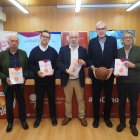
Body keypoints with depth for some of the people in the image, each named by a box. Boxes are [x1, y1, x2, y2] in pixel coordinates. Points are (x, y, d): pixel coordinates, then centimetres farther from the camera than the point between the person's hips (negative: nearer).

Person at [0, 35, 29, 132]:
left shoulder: (23, 53, -2)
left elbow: (27, 68, 2)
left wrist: (24, 77, -14)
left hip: (20, 83, 1)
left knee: (21, 102, 14)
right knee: (9, 104, 13)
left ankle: (23, 120, 32)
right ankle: (10, 122, 33)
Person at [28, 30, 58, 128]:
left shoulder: (53, 51, 3)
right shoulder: (34, 51, 1)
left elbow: (57, 63, 3)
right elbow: (30, 65, -1)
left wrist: (54, 70, -16)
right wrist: (37, 72, -18)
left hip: (50, 79, 0)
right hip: (39, 79, 0)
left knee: (52, 98, 10)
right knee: (39, 99, 10)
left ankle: (53, 117, 27)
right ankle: (38, 117, 28)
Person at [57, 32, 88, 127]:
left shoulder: (83, 50, 3)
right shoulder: (63, 49, 1)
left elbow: (88, 62, 4)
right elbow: (59, 62, -5)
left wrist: (84, 62, -19)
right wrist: (66, 70, -21)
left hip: (79, 79, 0)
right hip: (67, 79, 0)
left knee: (80, 99, 11)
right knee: (68, 99, 13)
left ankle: (82, 116, 28)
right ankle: (68, 116, 30)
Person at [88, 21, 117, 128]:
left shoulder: (113, 40, -1)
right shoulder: (92, 42, 1)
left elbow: (115, 57, -2)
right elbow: (89, 58, 0)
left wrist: (112, 68, -17)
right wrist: (92, 67, -17)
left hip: (109, 74, 0)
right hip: (95, 74, 0)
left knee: (108, 97, 12)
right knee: (96, 97, 10)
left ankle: (107, 117, 32)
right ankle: (96, 118, 28)